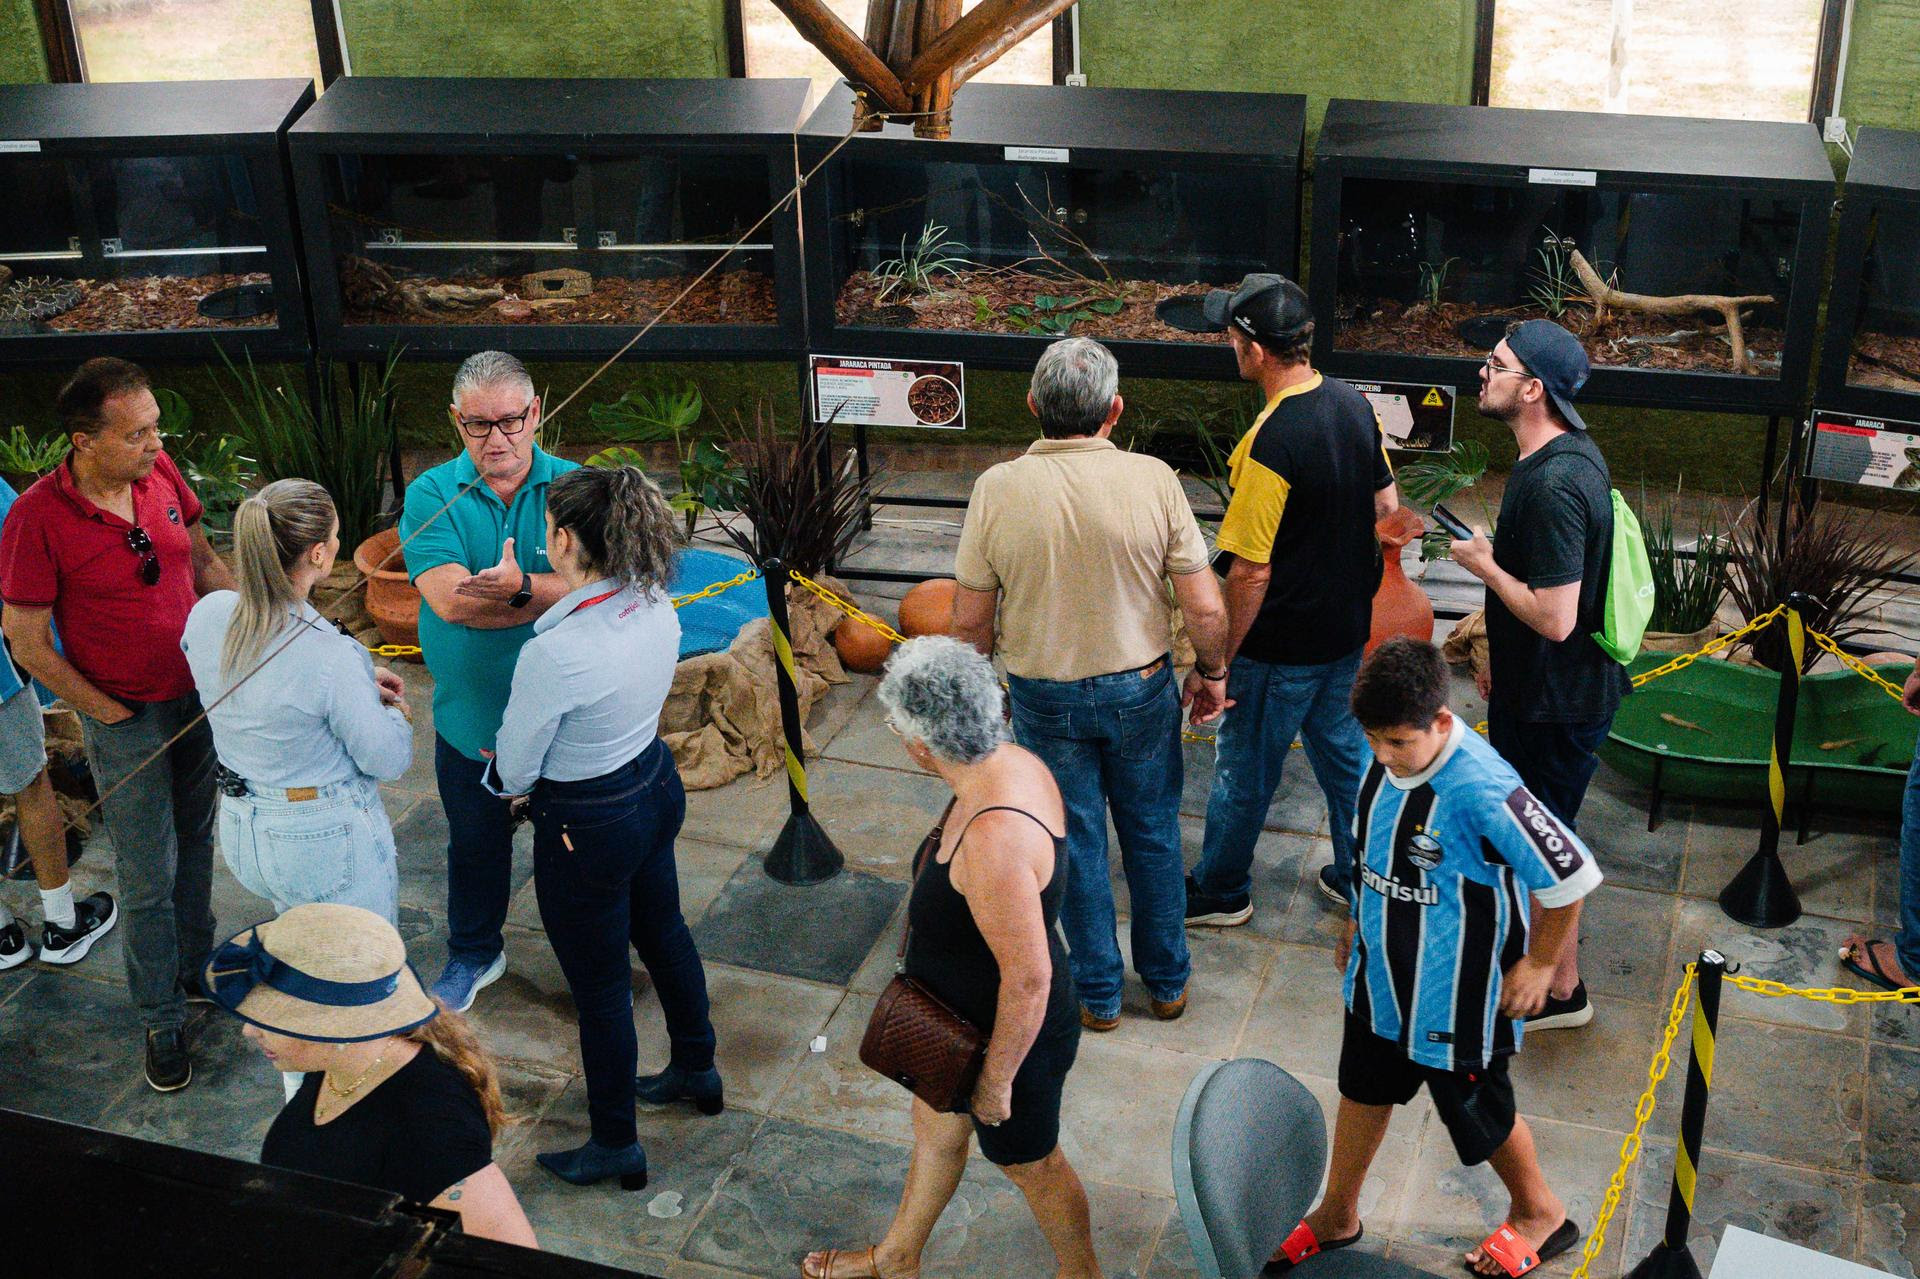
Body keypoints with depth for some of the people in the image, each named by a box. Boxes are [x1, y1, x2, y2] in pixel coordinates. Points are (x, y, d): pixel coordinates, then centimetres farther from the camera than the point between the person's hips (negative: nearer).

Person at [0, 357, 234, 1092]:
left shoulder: (160, 473, -7)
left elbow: (204, 562, 10)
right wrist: (113, 714, -10)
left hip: (200, 694, 5)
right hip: (127, 718, -5)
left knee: (196, 844, 21)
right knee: (148, 879, 6)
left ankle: (196, 969, 42)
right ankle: (162, 1021, 24)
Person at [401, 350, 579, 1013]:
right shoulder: (432, 495, -11)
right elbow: (449, 599, -25)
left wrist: (520, 587, -39)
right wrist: (552, 596, -27)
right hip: (471, 712, 1)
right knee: (474, 841, 22)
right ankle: (473, 953, 46)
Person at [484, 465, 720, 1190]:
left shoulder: (553, 652, -33)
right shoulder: (656, 605, -11)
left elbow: (515, 768, -17)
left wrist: (501, 777, 7)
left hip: (586, 829, -7)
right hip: (656, 785, 8)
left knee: (598, 986, 12)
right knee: (662, 932, 30)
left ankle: (615, 1146, 32)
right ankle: (696, 1070, 52)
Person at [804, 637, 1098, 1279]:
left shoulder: (993, 838, -40)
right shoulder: (1014, 762, -11)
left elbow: (1028, 979, -33)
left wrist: (996, 1079, -19)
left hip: (1011, 1034, -9)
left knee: (1029, 1162, 19)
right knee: (935, 1126, 29)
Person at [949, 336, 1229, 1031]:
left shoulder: (998, 488, -16)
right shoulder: (1153, 479, -17)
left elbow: (970, 619, -9)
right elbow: (1205, 608, -13)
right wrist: (1211, 673, 6)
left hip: (1045, 698, 0)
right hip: (1141, 690, 0)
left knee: (1075, 844, 17)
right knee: (1153, 835, 20)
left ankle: (1097, 993, 32)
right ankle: (1167, 980, 37)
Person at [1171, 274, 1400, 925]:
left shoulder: (1270, 444, -29)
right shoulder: (1354, 404, -4)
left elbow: (1251, 572, -24)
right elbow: (1386, 506, 9)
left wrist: (1219, 662, -15)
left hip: (1281, 646, -7)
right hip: (1348, 627, 8)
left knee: (1245, 770, 12)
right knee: (1342, 749, 24)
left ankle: (1221, 890, 31)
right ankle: (1361, 874, 38)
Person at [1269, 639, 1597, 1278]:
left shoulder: (1482, 790, -34)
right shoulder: (1382, 757, -11)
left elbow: (1571, 876, -25)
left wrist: (1536, 965, -13)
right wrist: (1358, 919, 17)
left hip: (1456, 990, -7)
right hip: (1380, 973, 7)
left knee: (1476, 1105, 16)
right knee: (1363, 1085, 22)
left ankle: (1539, 1214, 45)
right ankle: (1337, 1216, 45)